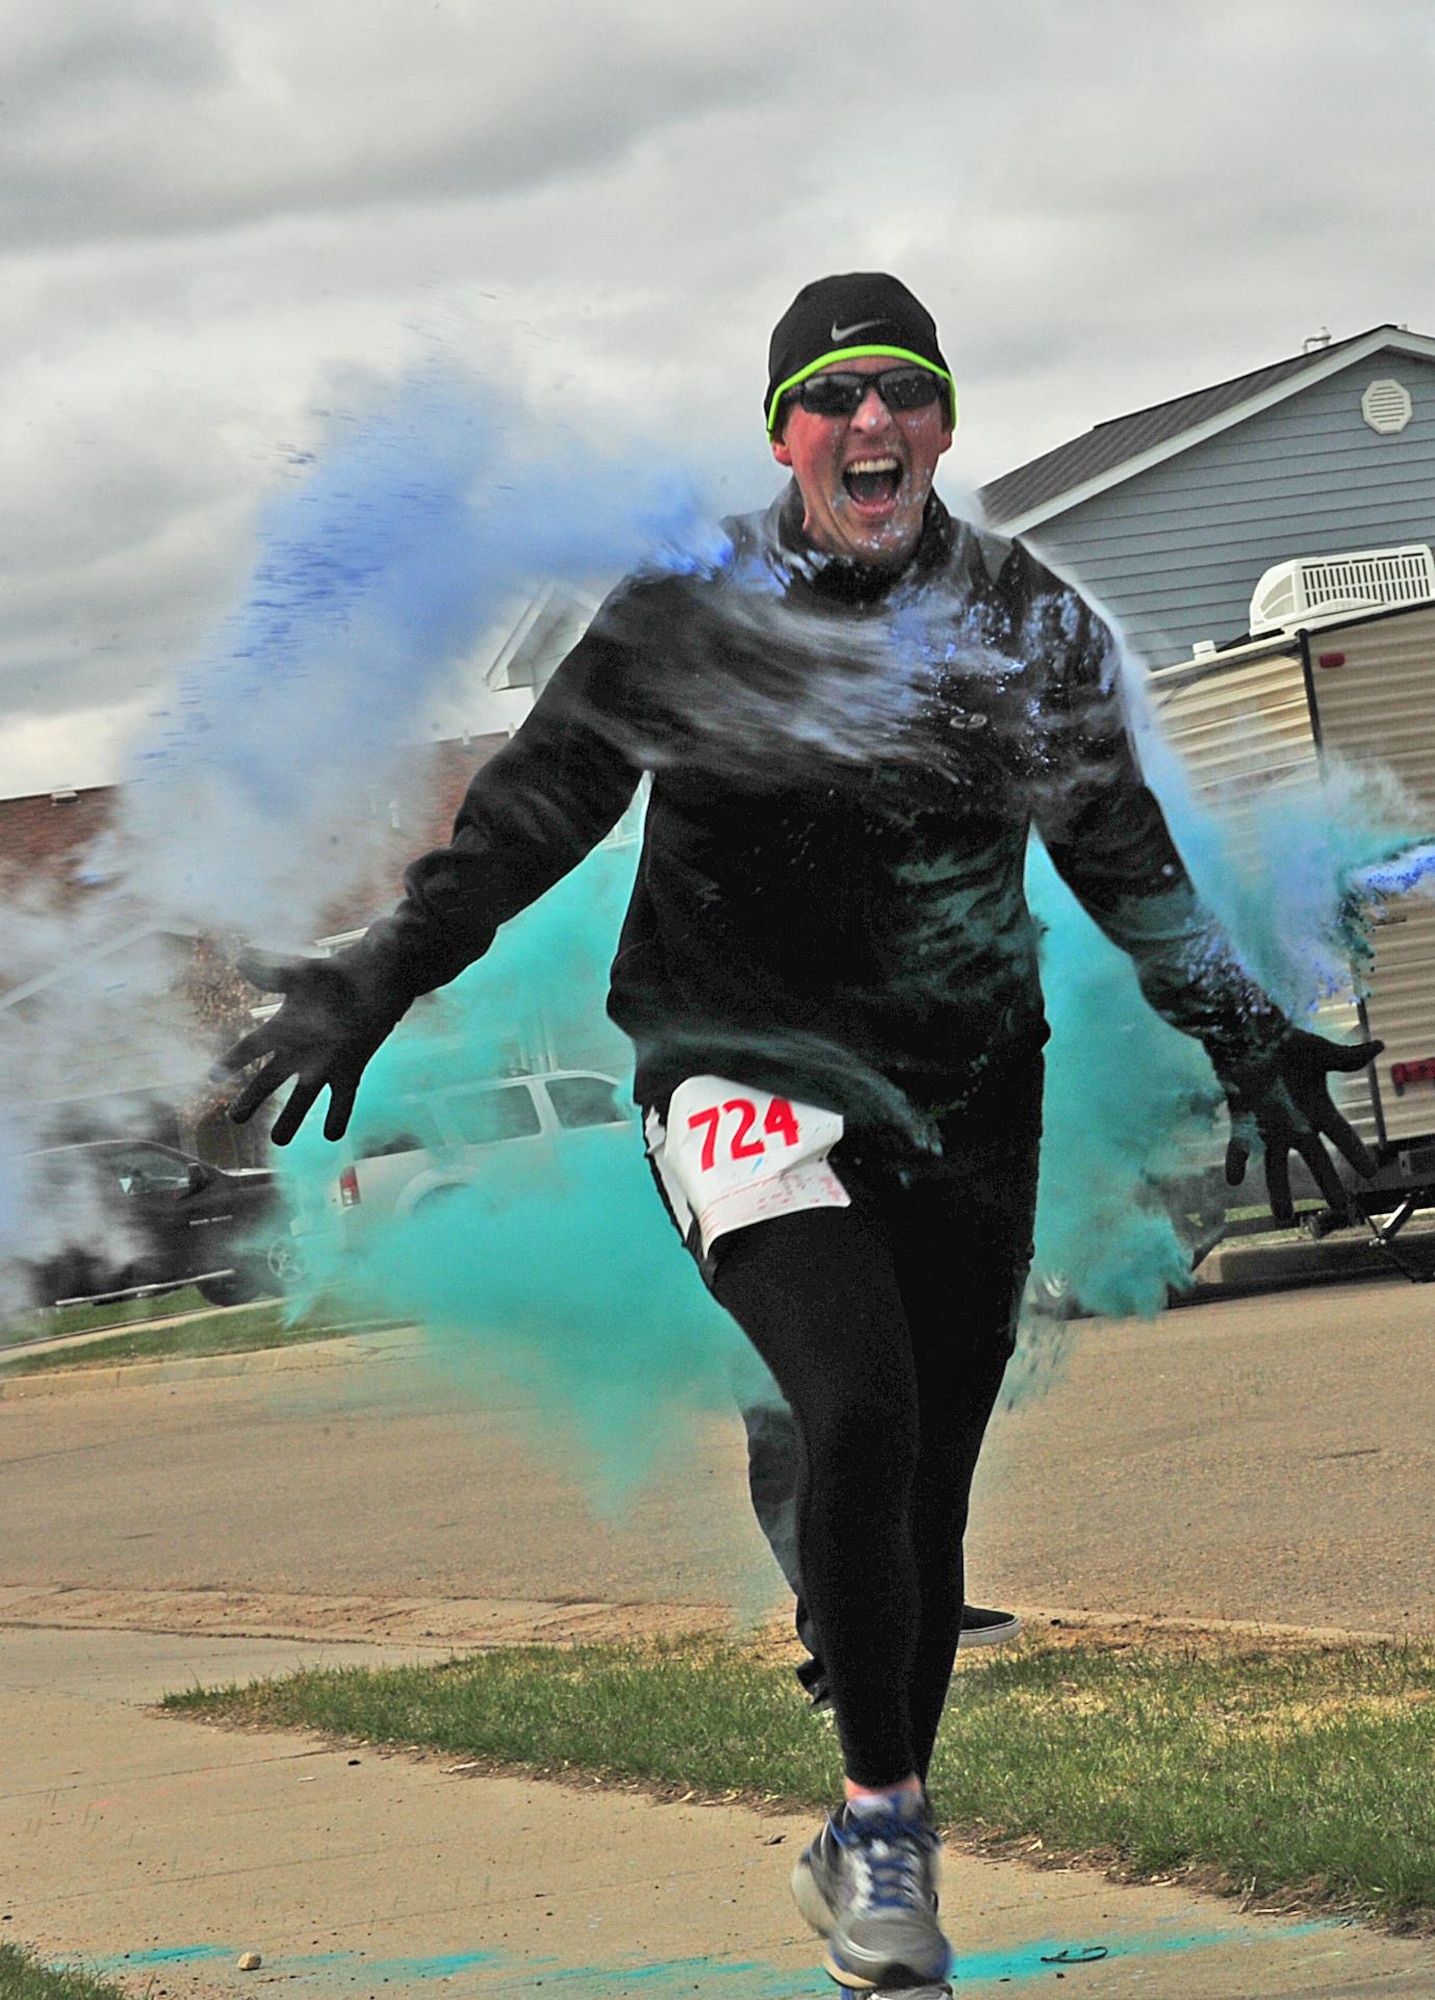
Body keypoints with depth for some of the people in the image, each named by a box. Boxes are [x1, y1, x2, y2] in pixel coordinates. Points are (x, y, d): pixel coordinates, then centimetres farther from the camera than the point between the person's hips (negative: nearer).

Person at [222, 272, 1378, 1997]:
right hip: (746, 1070, -3)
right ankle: (884, 1813, -11)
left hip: (964, 1099, 3)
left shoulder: (1034, 626, 5)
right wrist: (378, 981, -5)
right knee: (860, 1412, -25)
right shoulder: (691, 616, -2)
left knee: (928, 1488, 3)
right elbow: (531, 814, 3)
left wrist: (1245, 1040, 14)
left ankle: (868, 1857, 21)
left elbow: (1122, 855, 15)